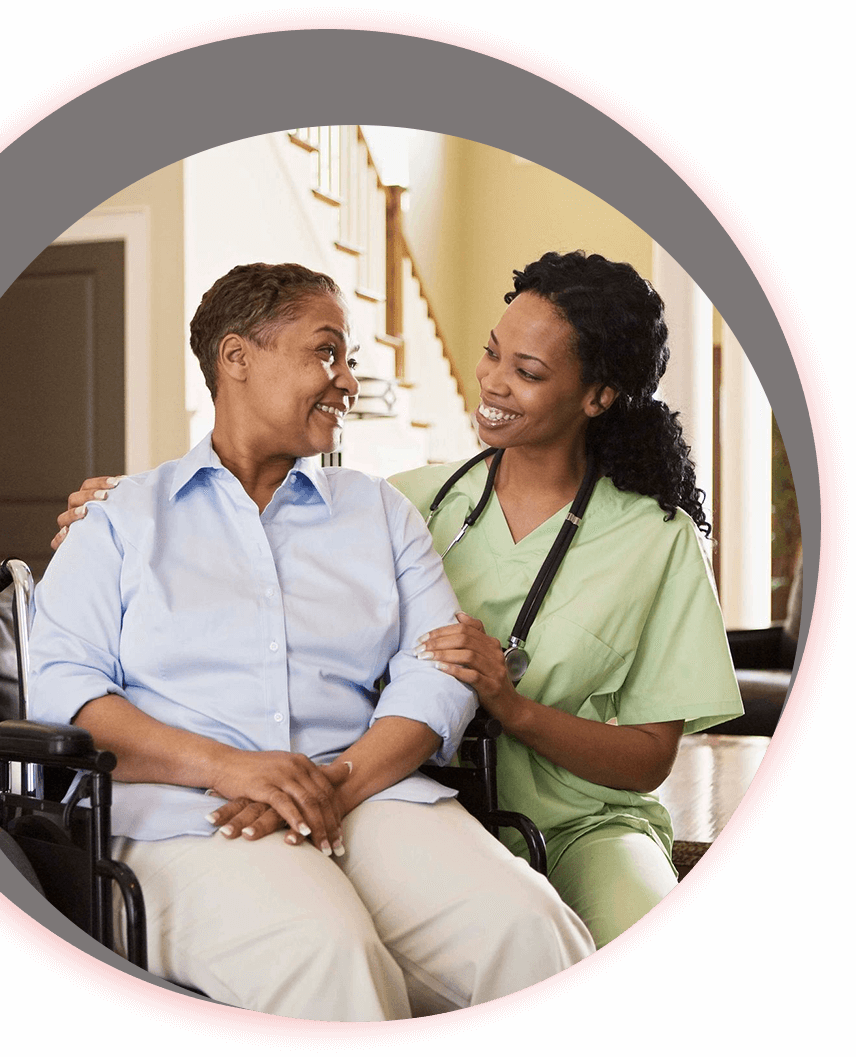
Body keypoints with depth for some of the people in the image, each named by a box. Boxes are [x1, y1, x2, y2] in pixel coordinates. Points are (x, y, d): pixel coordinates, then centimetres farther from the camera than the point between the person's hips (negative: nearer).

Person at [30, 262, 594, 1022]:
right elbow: (61, 681, 3)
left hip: (370, 794, 3)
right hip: (189, 814, -3)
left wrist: (337, 783, -10)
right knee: (328, 955, -36)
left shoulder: (382, 512, 24)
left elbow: (437, 673, 10)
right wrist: (225, 764, -13)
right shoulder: (123, 518, 17)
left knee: (528, 929, -27)